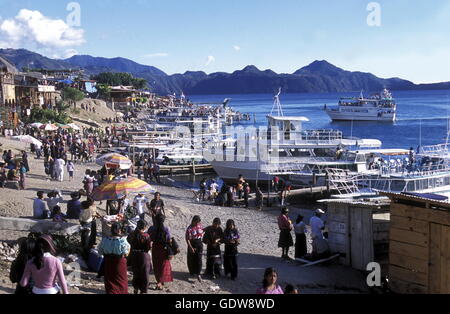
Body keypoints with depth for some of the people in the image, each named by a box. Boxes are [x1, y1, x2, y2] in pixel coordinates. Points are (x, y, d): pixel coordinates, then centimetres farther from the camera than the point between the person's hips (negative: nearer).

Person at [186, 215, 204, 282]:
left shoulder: (200, 226, 0)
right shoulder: (190, 228, -15)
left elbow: (203, 231, 21)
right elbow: (187, 239, -16)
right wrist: (191, 248, -20)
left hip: (199, 244, 3)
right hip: (192, 244, -3)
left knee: (199, 259, -6)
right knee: (191, 259, 9)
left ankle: (198, 274, -6)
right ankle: (192, 271, 30)